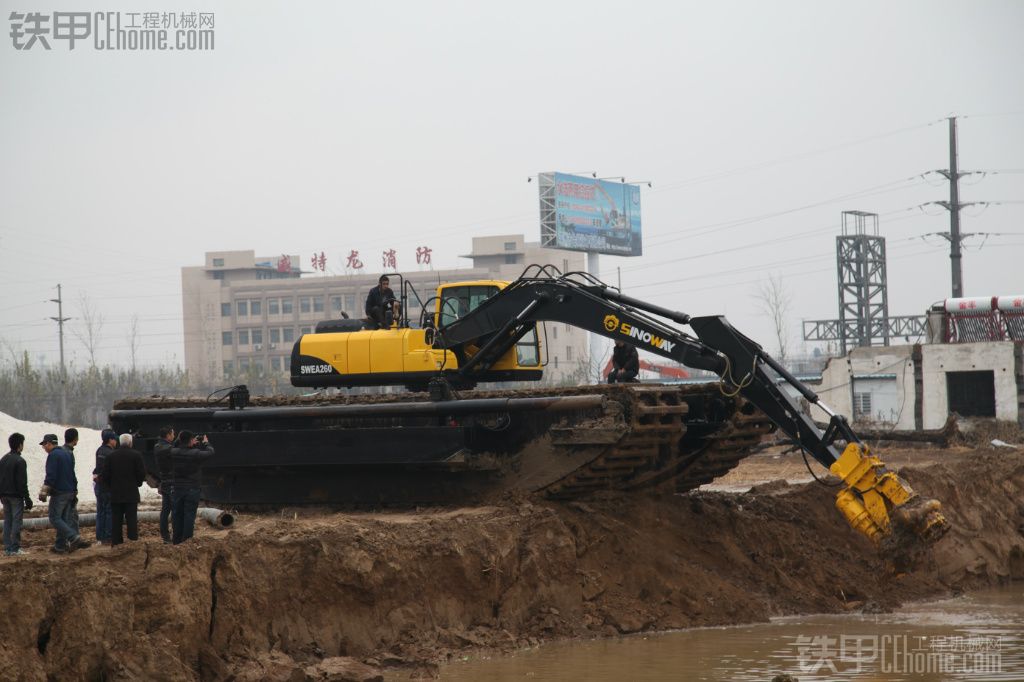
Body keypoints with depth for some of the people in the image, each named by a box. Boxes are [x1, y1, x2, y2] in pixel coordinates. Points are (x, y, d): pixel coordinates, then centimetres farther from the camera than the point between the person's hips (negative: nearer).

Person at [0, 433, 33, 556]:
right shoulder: (19, 461, -14)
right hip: (16, 496, -7)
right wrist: (27, 499, -12)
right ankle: (15, 549, -5)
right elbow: (22, 483, -16)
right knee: (16, 521, -4)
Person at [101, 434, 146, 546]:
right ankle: (133, 541, -3)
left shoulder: (111, 456, 0)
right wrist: (138, 483, 11)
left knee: (116, 520, 7)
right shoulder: (136, 455, -7)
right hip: (131, 494, -2)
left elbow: (105, 475, 1)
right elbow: (142, 473, -8)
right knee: (131, 519, 0)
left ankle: (116, 542, 7)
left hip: (115, 494, 2)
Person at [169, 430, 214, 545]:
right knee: (189, 516, 3)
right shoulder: (195, 453, -17)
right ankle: (187, 540, 3)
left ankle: (177, 540, 16)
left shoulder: (173, 452, -8)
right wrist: (206, 443, 17)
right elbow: (210, 453, -2)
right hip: (191, 489, -3)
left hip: (176, 489, 3)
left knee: (177, 515, 12)